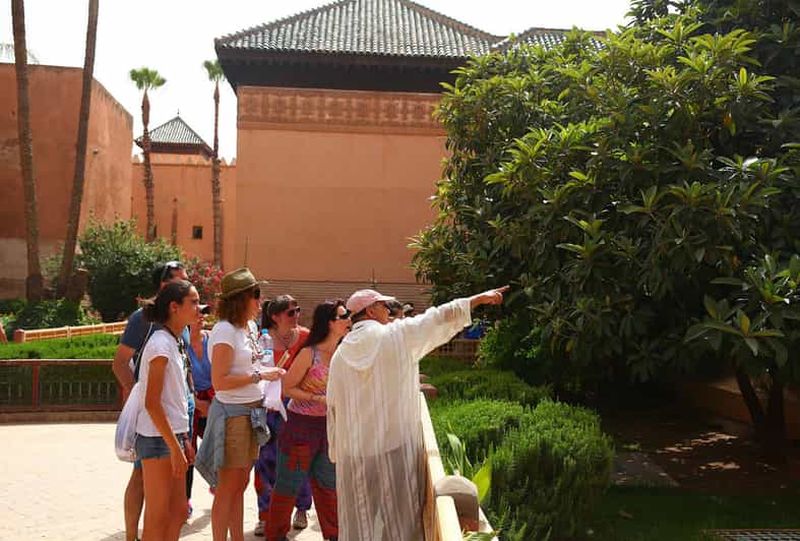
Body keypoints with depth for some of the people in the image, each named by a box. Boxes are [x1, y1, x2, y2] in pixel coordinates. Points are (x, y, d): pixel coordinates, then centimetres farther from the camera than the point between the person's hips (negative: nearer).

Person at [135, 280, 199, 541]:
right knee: (157, 519, 3)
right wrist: (175, 448, -19)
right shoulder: (160, 343, -17)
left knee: (178, 511, 15)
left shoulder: (175, 342, 10)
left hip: (173, 435, 9)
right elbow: (152, 403, -20)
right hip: (158, 440, -9)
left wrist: (184, 441, 15)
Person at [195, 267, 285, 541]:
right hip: (232, 413, -8)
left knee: (240, 484, 17)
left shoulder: (250, 326, 9)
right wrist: (259, 375, -18)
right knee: (228, 487, 1)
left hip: (252, 412, 8)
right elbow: (219, 382, -21)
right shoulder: (225, 330, -17)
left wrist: (270, 372, 4)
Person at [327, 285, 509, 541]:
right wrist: (481, 298, 11)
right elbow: (440, 317, 1)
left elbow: (333, 409, 10)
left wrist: (337, 454, 20)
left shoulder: (340, 354, 5)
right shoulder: (397, 335, -5)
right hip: (395, 448, -3)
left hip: (354, 454, 3)